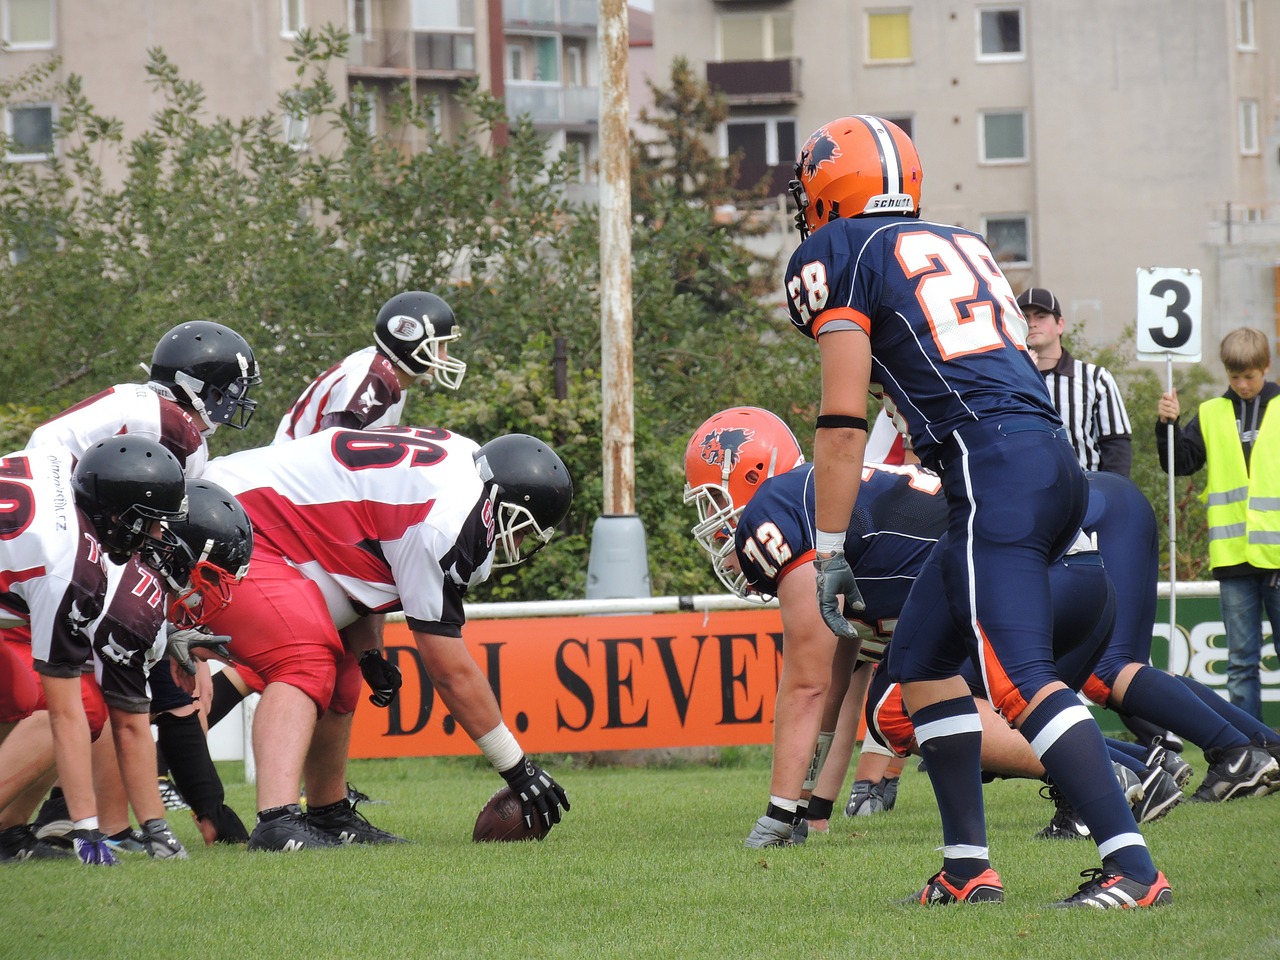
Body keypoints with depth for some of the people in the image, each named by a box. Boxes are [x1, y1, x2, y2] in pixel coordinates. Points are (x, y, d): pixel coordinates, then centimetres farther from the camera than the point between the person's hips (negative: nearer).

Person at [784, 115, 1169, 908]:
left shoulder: (836, 256, 4)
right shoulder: (962, 244, 25)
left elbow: (844, 421, -2)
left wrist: (830, 553, 0)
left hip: (995, 474, -8)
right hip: (1055, 461, 8)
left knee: (1023, 680, -15)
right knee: (921, 658, 18)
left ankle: (1132, 867, -25)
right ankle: (968, 866, 16)